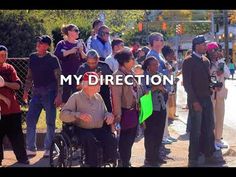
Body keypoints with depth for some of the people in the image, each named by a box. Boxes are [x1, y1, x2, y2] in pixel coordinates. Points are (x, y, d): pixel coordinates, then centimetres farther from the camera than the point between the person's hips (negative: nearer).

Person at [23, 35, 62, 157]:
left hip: (49, 93, -5)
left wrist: (59, 95, -16)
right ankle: (31, 148, 7)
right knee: (30, 120, 0)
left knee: (50, 122, 0)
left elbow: (59, 78, -9)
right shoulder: (32, 57, 9)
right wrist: (26, 91, 13)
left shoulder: (52, 59, -6)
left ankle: (48, 148, 9)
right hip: (36, 93, 5)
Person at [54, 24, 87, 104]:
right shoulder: (62, 44, 4)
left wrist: (81, 51, -12)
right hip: (65, 75, -2)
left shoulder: (81, 44, 11)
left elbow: (86, 59, 5)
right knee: (65, 98, 1)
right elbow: (56, 55, -14)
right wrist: (69, 51, -17)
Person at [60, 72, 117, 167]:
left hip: (99, 129, 4)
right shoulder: (76, 97, 0)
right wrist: (78, 115, -25)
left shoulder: (98, 96, 16)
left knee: (111, 140, -26)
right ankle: (92, 164, -23)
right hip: (83, 130, -4)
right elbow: (63, 115, -7)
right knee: (91, 141, -37)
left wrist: (109, 115, -1)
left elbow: (105, 112, 26)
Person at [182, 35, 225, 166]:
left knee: (209, 128, 10)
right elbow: (187, 83, -12)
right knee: (196, 130, 0)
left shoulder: (206, 60, 13)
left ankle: (209, 155, 21)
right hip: (196, 100, -6)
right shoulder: (188, 61, -8)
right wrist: (194, 101, -17)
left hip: (207, 99, 6)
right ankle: (193, 159, 10)